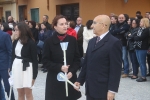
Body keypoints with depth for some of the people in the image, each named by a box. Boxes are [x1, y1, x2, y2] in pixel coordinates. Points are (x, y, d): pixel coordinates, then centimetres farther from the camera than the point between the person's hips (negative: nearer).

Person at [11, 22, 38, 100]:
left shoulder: (31, 42, -9)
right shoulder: (15, 42, 8)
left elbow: (34, 59, -8)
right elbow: (13, 56, 11)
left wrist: (34, 75, -10)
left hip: (27, 68, -5)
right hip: (16, 67, 5)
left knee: (28, 92, -7)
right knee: (20, 93, 9)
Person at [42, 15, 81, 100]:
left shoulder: (72, 40, 3)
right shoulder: (49, 41, -3)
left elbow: (77, 59, 6)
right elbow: (46, 61, -3)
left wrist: (72, 72, -10)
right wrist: (59, 67, -16)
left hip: (71, 78, 2)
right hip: (54, 80, -2)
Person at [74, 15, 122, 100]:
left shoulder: (114, 43, -11)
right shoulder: (92, 41, 14)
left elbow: (116, 69, -15)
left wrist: (112, 90, -18)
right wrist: (80, 80, 14)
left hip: (103, 90, -7)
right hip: (90, 88, 7)